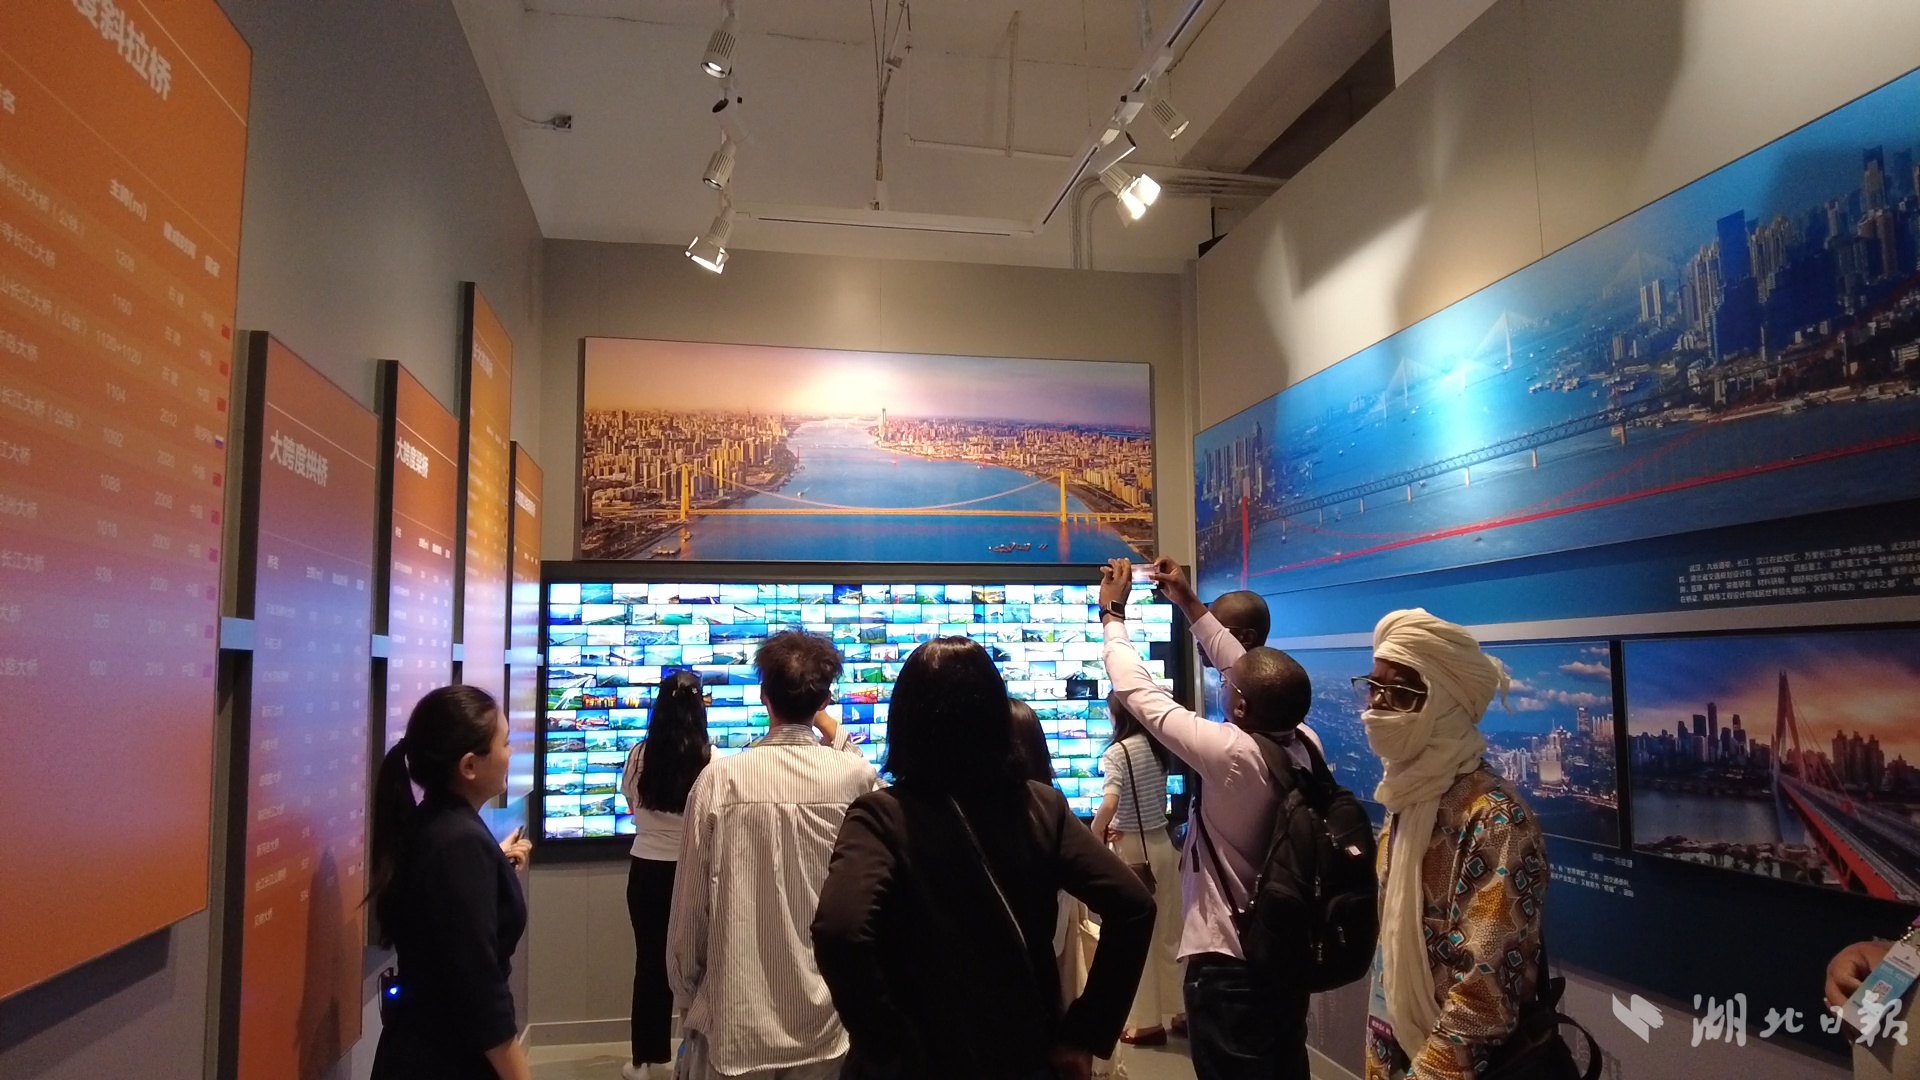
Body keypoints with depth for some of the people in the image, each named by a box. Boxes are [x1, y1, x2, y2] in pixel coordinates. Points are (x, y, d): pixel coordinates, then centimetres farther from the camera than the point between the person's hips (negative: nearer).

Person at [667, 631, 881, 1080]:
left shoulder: (720, 779, -10)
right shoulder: (855, 777, -9)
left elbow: (690, 906, -5)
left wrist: (687, 1000, 10)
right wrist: (834, 731, 14)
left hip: (736, 1020, -1)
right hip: (826, 1023, 1)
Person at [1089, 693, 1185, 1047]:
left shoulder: (1117, 751, -16)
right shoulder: (1158, 747, 6)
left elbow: (1110, 804, -26)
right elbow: (1155, 799, 11)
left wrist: (1091, 841, -13)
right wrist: (1123, 828, 6)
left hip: (1132, 849, -6)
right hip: (1162, 843, 6)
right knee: (1170, 931, 15)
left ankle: (1148, 1022, 13)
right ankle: (1182, 1011, 24)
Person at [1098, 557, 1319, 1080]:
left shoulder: (1232, 754, -27)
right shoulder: (1306, 743, -7)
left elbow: (1138, 692, -20)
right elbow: (1258, 681, 8)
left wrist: (1113, 614, -5)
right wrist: (1191, 605, 14)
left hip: (1229, 966, -7)